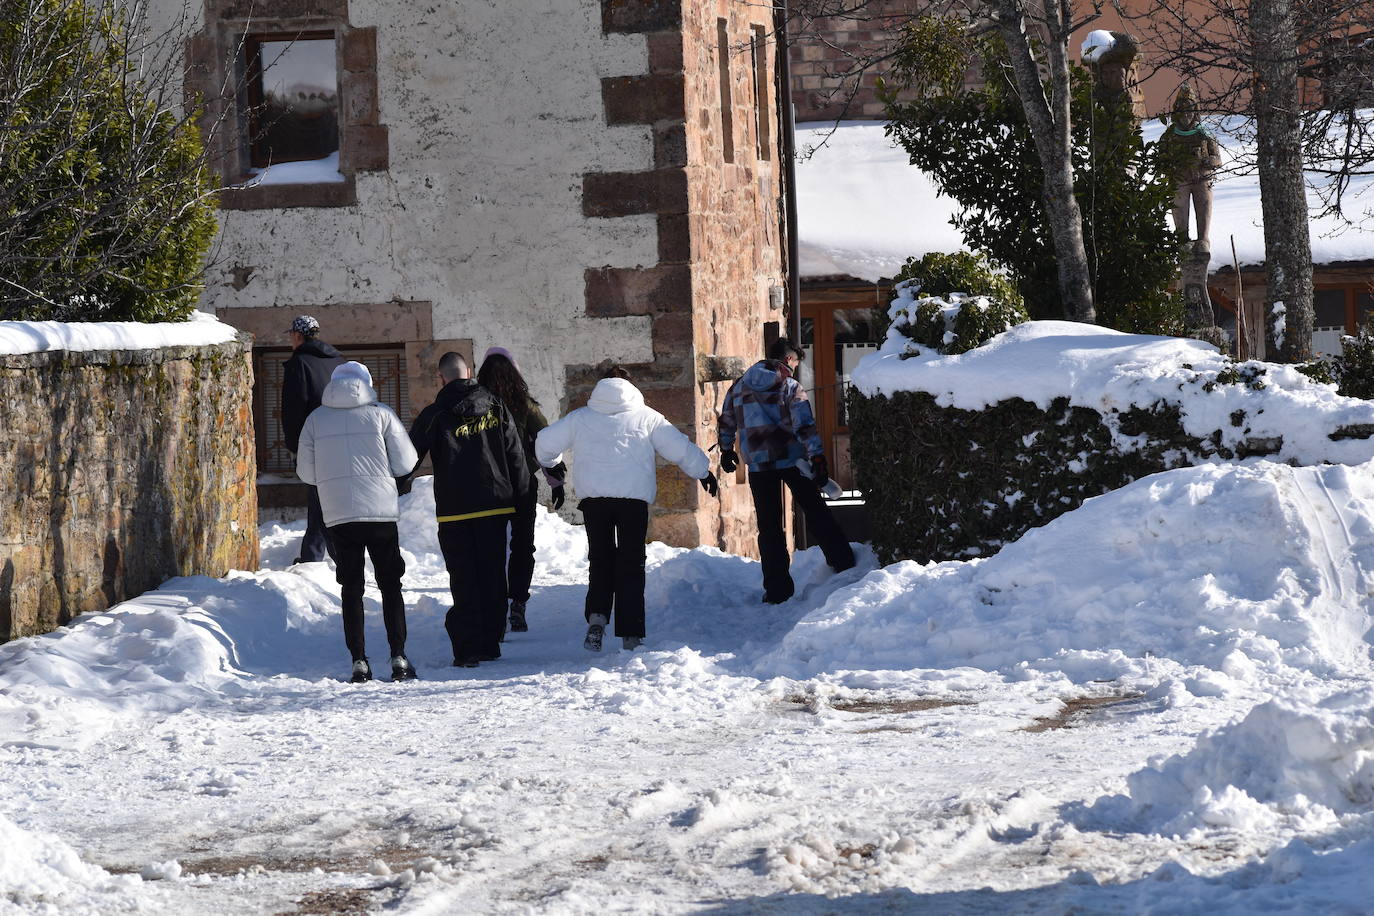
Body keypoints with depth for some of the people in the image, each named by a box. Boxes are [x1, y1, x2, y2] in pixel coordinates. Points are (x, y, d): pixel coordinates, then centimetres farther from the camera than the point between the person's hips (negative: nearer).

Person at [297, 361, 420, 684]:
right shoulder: (381, 415, -1)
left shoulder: (315, 419, 3)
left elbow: (306, 472, 6)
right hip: (381, 512, -1)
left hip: (338, 515, 1)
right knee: (390, 585, 8)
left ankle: (359, 661, 2)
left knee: (351, 588, 8)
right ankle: (398, 658, 2)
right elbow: (405, 463, -2)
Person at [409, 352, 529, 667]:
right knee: (493, 576, 10)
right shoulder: (496, 407, 4)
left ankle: (468, 650, -4)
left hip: (454, 511, -2)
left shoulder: (435, 415, -5)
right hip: (495, 506, 2)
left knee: (463, 580, 1)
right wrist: (521, 498, 13)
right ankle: (491, 644, 12)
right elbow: (516, 456, 5)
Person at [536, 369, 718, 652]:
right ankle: (631, 634, 1)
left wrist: (551, 464, 41)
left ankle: (597, 616, -12)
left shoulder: (581, 417, 15)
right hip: (634, 498, -1)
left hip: (594, 496, 1)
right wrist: (704, 472, 30)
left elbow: (544, 443, 18)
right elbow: (679, 447, 14)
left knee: (600, 559, 11)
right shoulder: (646, 417, 12)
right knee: (631, 563, 5)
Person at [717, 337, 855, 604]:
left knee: (769, 527, 5)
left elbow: (726, 422, 19)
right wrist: (818, 458, -15)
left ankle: (777, 590, 3)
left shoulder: (739, 387, 10)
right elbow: (804, 426, -13)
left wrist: (726, 451, 34)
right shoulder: (790, 387, -4)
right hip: (792, 461, -3)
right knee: (816, 513, 11)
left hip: (758, 466, 3)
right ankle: (843, 564, 14)